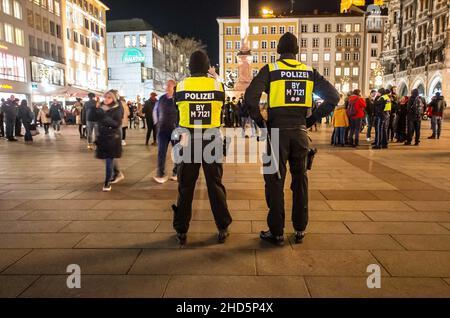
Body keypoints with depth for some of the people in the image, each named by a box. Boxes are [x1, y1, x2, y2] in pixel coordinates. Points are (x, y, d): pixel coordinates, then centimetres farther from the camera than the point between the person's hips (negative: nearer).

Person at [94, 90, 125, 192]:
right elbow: (95, 119, 7)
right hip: (102, 136, 6)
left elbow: (117, 124, -19)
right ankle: (117, 174, 37)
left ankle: (107, 183, 0)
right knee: (109, 158, 16)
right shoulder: (101, 107, 6)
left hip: (113, 137, -6)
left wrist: (105, 117, -26)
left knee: (109, 160, -6)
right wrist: (97, 110, -8)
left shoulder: (117, 109, -10)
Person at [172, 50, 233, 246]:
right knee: (215, 185, 10)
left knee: (185, 187, 10)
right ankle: (223, 229, 16)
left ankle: (181, 231, 17)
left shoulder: (180, 87, -4)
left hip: (188, 141, 0)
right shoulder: (217, 85, -3)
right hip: (213, 140, 0)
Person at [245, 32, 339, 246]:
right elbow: (333, 97, 5)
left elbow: (250, 97, -15)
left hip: (278, 131, -3)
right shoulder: (309, 72, 8)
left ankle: (277, 232, 10)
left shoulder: (271, 70, -2)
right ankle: (300, 230, 21)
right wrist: (312, 120, 8)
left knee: (275, 181, 4)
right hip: (300, 131, 4)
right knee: (300, 179, 13)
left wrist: (260, 122, -3)